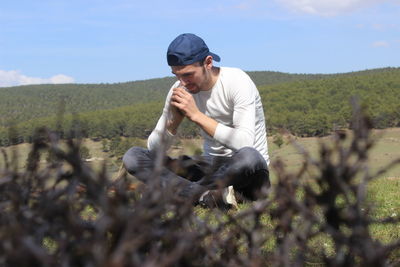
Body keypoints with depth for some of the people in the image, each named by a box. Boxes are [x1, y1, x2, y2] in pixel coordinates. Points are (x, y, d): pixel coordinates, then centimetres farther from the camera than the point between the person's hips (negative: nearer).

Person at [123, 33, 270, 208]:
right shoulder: (180, 90, -1)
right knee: (132, 156, -10)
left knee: (249, 156, -43)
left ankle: (183, 192, -22)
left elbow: (245, 143, -30)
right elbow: (154, 149, 0)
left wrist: (196, 115, -28)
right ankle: (206, 195, -26)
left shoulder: (237, 82, -16)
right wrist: (174, 119, -19)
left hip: (246, 173, -5)